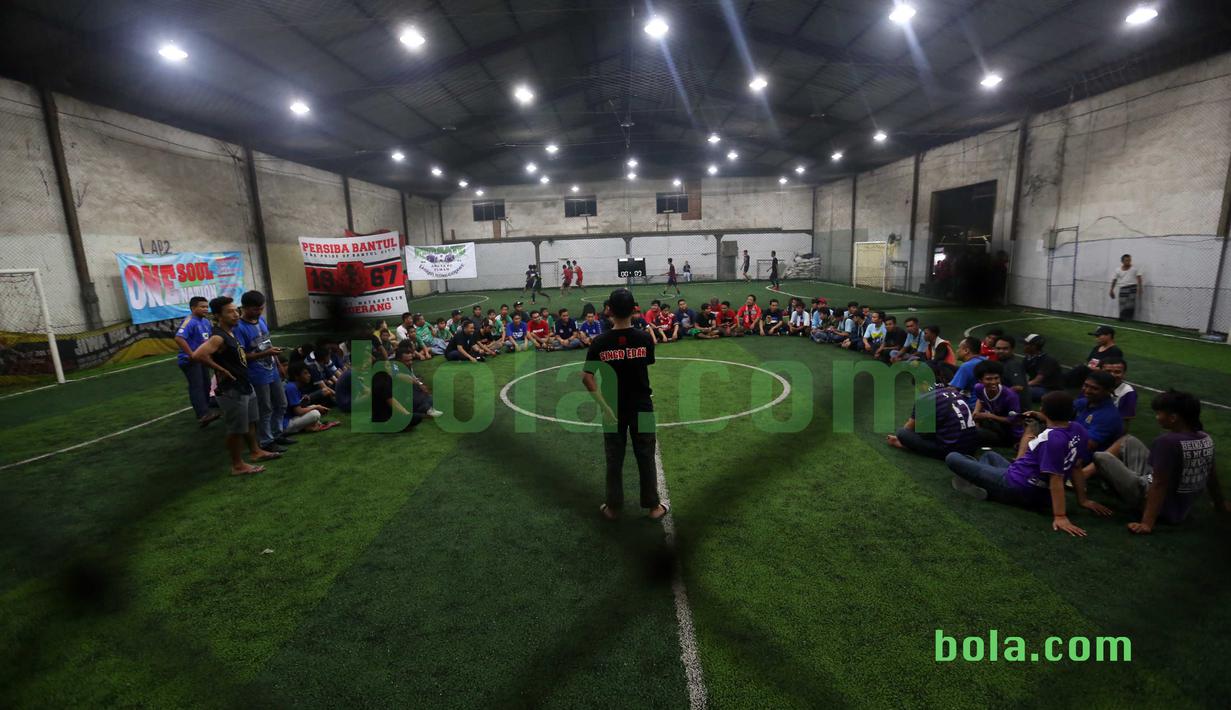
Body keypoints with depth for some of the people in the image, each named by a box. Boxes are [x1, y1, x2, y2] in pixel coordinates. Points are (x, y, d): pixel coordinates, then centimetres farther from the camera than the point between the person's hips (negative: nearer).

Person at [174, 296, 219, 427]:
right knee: (196, 386, -15)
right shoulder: (189, 321, -17)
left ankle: (204, 413, 25)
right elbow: (179, 338, -29)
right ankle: (203, 414, -22)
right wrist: (192, 355, -26)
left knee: (205, 385, 13)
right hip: (189, 360, -9)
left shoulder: (206, 321, 10)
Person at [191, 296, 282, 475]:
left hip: (245, 386, 9)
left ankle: (256, 451, 40)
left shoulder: (231, 332, 7)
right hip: (232, 391, -9)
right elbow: (197, 355, -36)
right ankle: (238, 465, 16)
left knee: (250, 422, 23)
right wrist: (221, 370, -24)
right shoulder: (218, 337, -22)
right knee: (237, 429, 3)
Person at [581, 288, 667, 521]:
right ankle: (653, 506, 23)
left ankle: (613, 508, 23)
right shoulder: (645, 339, -10)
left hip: (614, 409, 0)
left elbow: (586, 376, -15)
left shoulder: (600, 342, -11)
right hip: (641, 407, 0)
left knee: (614, 460, 12)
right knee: (646, 458, 12)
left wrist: (603, 404, -13)